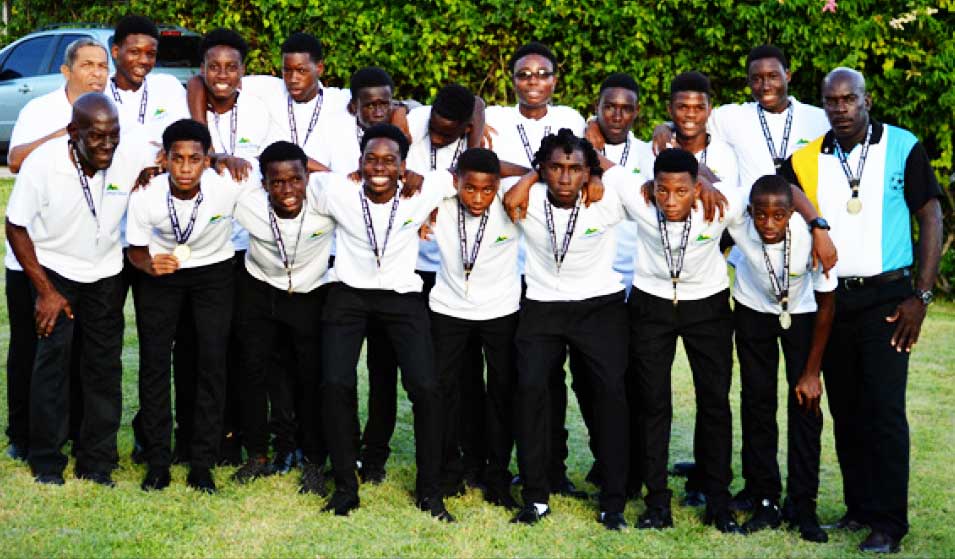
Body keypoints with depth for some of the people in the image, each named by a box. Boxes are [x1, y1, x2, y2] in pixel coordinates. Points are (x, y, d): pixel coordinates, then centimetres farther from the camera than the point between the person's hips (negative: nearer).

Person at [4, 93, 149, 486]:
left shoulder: (132, 156, -19)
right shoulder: (42, 163, -24)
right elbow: (16, 227, -13)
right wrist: (45, 290, -13)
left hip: (105, 272, 2)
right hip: (54, 268, -2)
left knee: (105, 364, 2)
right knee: (53, 357, -11)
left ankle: (97, 464, 13)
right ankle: (46, 462, 2)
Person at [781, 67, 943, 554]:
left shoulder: (902, 148, -4)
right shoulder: (806, 161, 3)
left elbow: (930, 218, -3)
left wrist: (921, 296, -8)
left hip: (886, 297, -3)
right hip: (829, 299, 4)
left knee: (884, 411, -7)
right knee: (845, 412, 10)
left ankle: (889, 523, 1)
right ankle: (859, 508, 21)